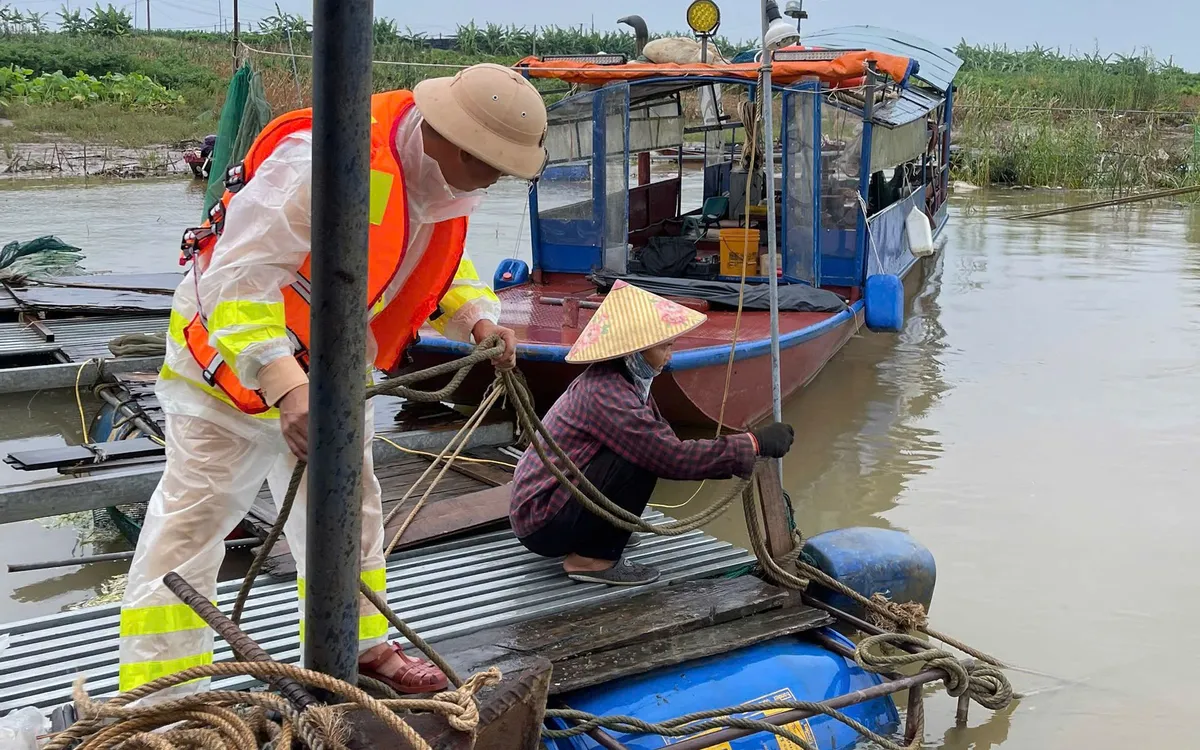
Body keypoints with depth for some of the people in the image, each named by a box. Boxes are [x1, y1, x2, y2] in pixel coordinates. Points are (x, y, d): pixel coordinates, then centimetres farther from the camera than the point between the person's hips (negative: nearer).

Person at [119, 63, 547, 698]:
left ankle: (357, 652, 36)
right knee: (191, 522, -4)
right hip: (230, 354, -8)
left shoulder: (439, 178, -5)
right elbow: (239, 276, -36)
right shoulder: (323, 162, -35)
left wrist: (477, 318, -8)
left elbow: (440, 267, 12)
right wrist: (283, 386, -46)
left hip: (322, 371, 8)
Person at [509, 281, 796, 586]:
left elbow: (667, 447, 5)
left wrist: (741, 458, -2)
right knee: (639, 458, -23)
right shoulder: (606, 393, -24)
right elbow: (674, 457, -28)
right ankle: (591, 559, -10)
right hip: (543, 523, -10)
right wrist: (753, 444, -22)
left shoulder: (623, 380, 5)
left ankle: (588, 545, 13)